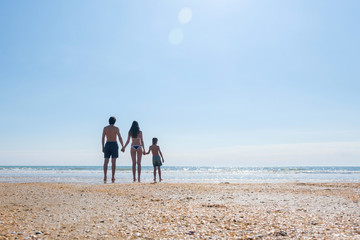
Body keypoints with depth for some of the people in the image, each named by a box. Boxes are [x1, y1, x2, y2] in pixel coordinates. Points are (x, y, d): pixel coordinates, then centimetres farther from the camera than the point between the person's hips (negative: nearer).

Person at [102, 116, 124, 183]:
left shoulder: (105, 128, 5)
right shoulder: (116, 128, -2)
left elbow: (103, 138, 2)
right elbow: (120, 138, -7)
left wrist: (103, 147, 9)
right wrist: (123, 147, 1)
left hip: (107, 145, 2)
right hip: (114, 145, -2)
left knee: (106, 162, 1)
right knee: (113, 162, -2)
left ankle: (105, 176, -13)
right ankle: (113, 178, -5)